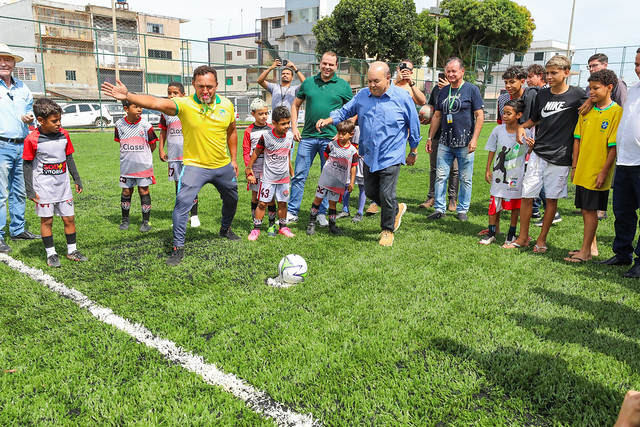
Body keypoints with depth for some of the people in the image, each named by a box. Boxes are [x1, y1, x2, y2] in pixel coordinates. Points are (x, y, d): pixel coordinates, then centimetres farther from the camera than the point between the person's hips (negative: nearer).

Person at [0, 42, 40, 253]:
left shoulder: (22, 87, 15)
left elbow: (31, 106, 26)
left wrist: (31, 117, 4)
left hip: (22, 146, 6)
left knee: (19, 192, 14)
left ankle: (18, 230, 26)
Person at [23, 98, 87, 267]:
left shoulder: (63, 135, 1)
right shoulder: (32, 140, -12)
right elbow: (27, 165, -6)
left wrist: (77, 179, 12)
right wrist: (30, 190, -7)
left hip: (63, 186, 4)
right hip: (43, 188, -4)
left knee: (69, 218, 8)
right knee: (46, 221, 5)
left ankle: (72, 250, 22)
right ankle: (51, 254, 16)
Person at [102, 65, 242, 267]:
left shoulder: (227, 105, -4)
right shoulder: (185, 104, -16)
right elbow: (156, 102, -31)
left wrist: (233, 159, 11)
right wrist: (127, 96, -45)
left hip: (223, 166, 4)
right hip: (195, 165, -4)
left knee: (231, 200, 21)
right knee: (182, 203, -18)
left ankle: (225, 229, 51)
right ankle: (178, 248, -4)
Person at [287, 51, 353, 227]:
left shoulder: (343, 86, 3)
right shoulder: (308, 82, 8)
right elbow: (296, 105, 16)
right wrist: (294, 128, 6)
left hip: (331, 138, -1)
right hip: (308, 136, 1)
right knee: (299, 175, 2)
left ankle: (322, 213, 19)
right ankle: (292, 212, 12)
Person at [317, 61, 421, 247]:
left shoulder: (402, 97, -7)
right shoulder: (362, 95, 3)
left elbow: (413, 125, 2)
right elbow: (345, 111, 15)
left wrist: (413, 151, 8)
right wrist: (329, 120, -5)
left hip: (391, 156, -5)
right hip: (369, 156, 5)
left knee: (386, 194, -7)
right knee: (370, 192, 12)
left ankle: (387, 230, 14)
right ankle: (396, 209, 39)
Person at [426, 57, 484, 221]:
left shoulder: (472, 90, -1)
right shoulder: (443, 92, 13)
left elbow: (480, 116, -4)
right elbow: (437, 116, 18)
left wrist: (474, 139, -13)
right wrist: (430, 138, 14)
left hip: (465, 144, -4)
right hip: (445, 143, 4)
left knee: (465, 179, 4)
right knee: (441, 176, 2)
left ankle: (462, 209, 16)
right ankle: (439, 209, 11)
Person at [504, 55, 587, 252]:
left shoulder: (577, 95, -4)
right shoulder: (542, 95, 9)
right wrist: (521, 127, 3)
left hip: (560, 156, -3)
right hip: (538, 153, 3)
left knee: (552, 198, 5)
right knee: (526, 195, 2)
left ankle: (542, 239, 19)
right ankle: (523, 237, 16)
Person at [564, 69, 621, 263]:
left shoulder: (617, 112, -8)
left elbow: (614, 146, -12)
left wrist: (604, 172, -15)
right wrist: (574, 166, 10)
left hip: (597, 172, -6)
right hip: (582, 170, 6)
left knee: (590, 209, -3)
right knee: (584, 209, 12)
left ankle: (585, 251, 7)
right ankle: (592, 246, 26)